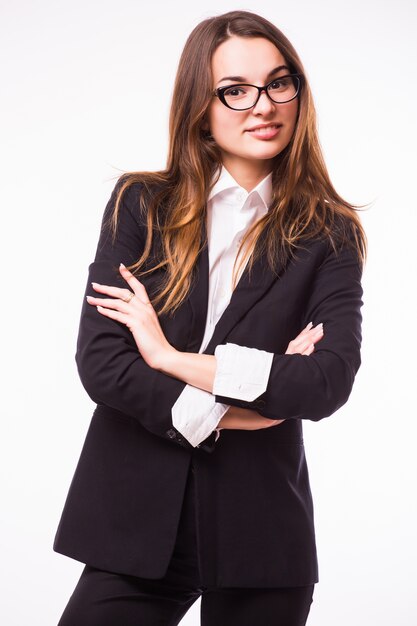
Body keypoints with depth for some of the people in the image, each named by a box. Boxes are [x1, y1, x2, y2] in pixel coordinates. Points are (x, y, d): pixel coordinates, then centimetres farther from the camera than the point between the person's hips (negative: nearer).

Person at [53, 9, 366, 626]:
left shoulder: (328, 234, 1)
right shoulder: (141, 205, 2)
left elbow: (330, 382, -12)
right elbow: (99, 363, -6)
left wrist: (173, 358, -13)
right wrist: (237, 408, -12)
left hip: (261, 531, 0)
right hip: (136, 521, 0)